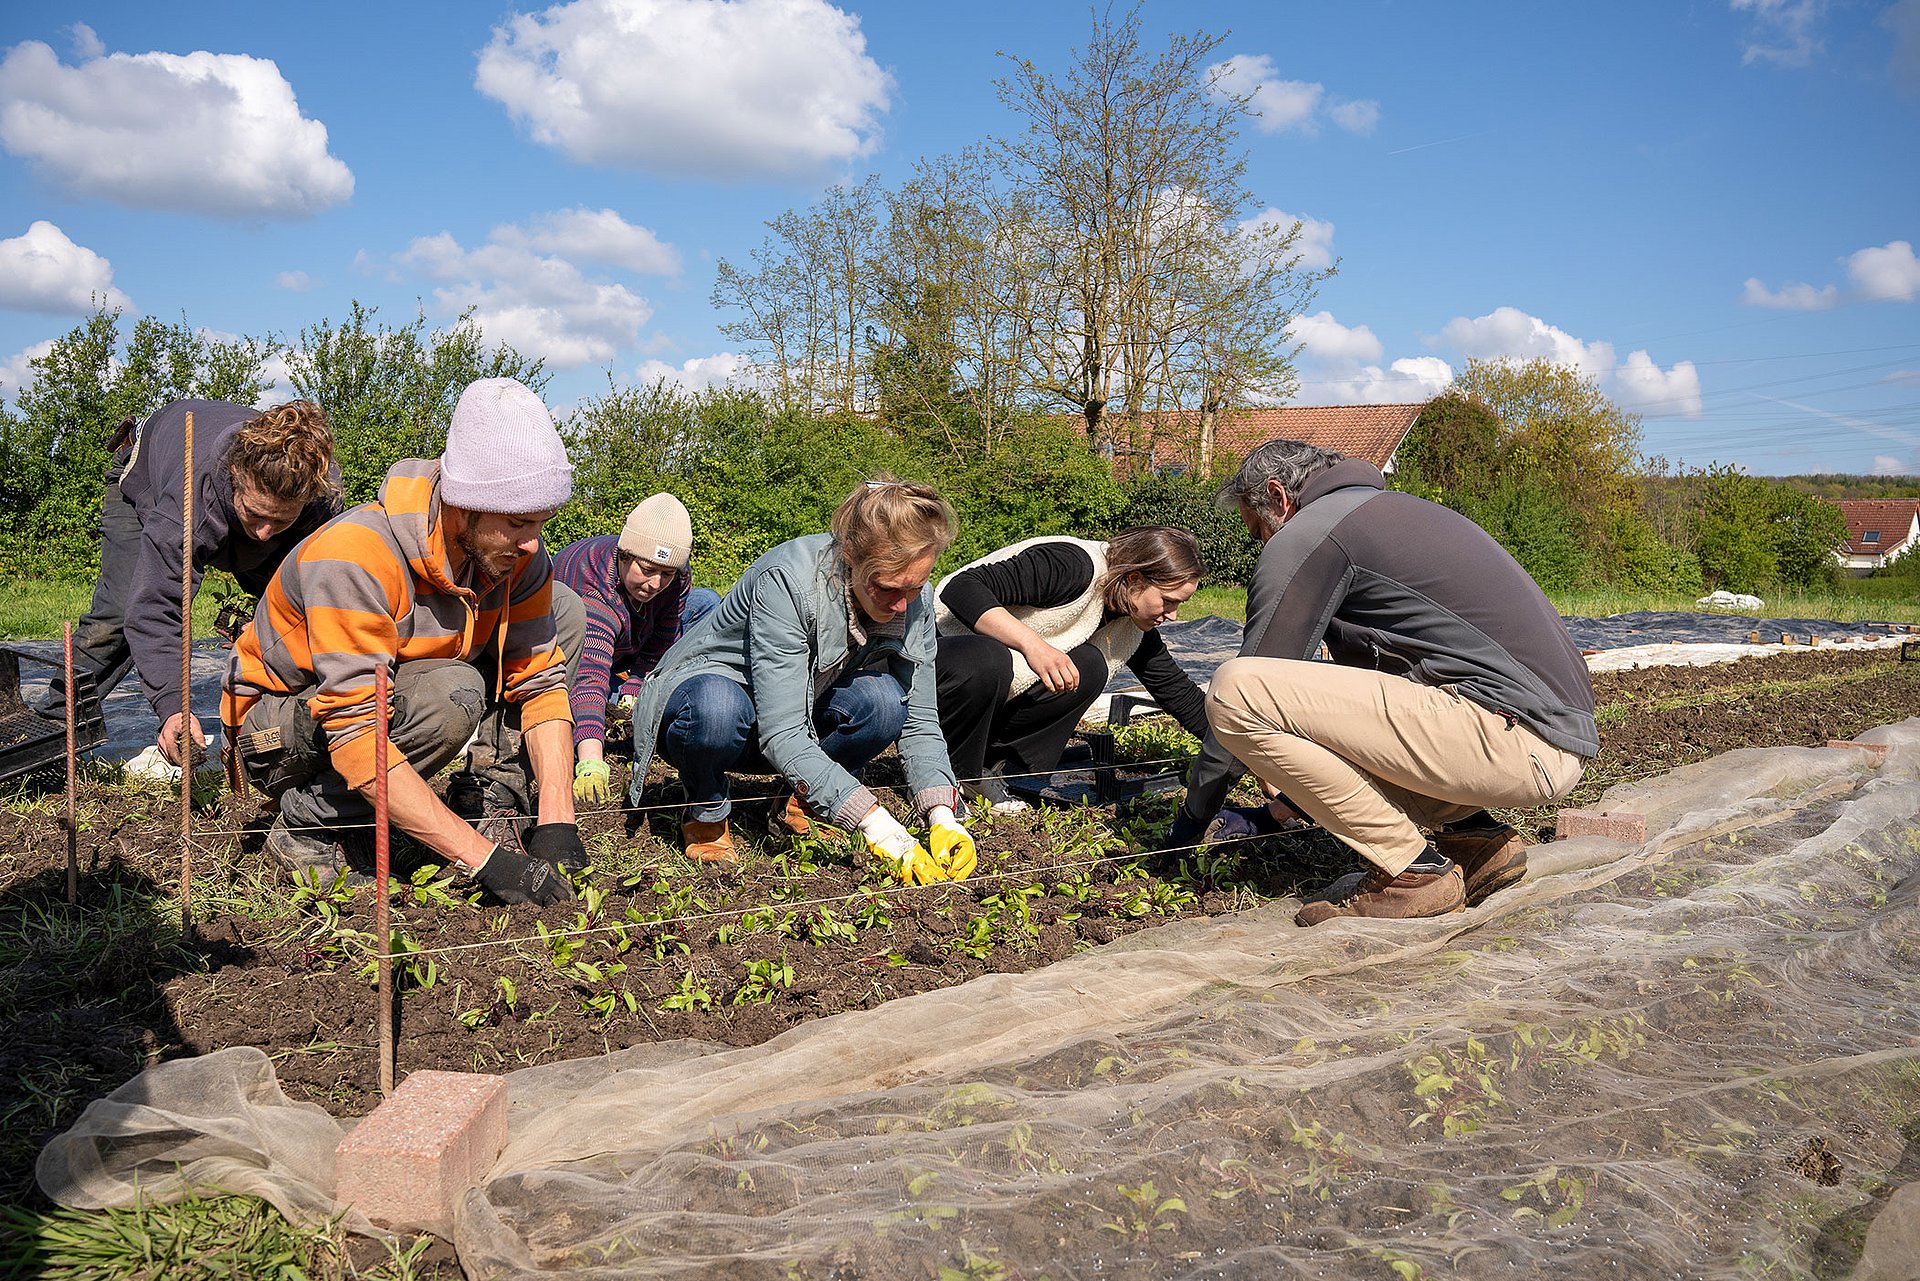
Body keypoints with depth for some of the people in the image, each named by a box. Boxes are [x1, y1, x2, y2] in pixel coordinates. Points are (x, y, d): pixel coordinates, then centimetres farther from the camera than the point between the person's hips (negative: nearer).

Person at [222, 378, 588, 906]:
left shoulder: (511, 549, -15)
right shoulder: (354, 556, -34)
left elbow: (540, 681, -12)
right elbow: (355, 736, -39)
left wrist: (556, 822, -24)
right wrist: (484, 859, -41)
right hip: (281, 736, -6)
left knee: (564, 611, -5)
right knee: (449, 694, -37)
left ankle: (502, 797, -6)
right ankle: (311, 824, -13)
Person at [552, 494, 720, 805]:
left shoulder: (675, 574, -24)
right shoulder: (595, 589, -43)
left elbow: (658, 648, -15)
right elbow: (590, 677, -57)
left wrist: (632, 695, -30)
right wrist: (590, 762, -68)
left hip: (623, 649, 5)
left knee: (705, 603, -10)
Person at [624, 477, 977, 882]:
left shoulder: (914, 599, -15)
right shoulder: (786, 580, -34)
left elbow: (919, 722, -12)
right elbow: (781, 734, -38)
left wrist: (942, 816, -28)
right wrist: (874, 824, -44)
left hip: (800, 708, 5)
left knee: (884, 699, -27)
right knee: (717, 708, -42)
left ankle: (800, 804, 0)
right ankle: (706, 815, -8)